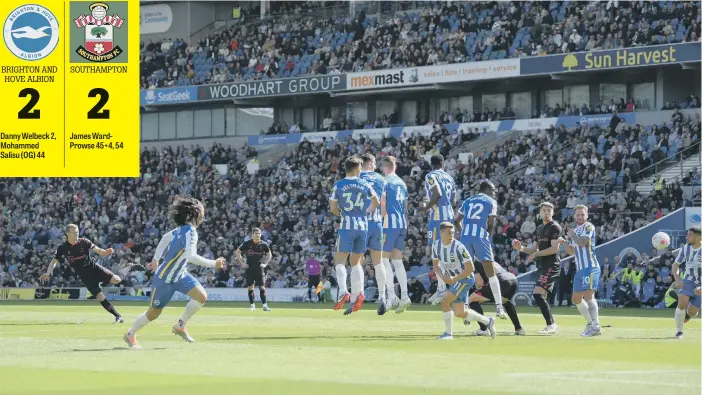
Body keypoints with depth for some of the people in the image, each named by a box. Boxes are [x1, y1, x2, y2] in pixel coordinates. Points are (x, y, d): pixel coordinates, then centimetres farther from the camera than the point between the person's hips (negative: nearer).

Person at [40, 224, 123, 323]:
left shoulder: (84, 242, -5)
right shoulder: (62, 248, -6)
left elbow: (98, 250, -8)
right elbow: (54, 262, 1)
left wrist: (106, 252, -30)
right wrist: (48, 273, -16)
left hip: (94, 268, 1)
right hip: (85, 276, -1)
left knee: (116, 280, -19)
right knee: (100, 297, -11)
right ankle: (118, 316, 0)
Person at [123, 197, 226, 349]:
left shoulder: (183, 229, -1)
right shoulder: (190, 232, -28)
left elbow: (165, 238, 16)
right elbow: (191, 256, -42)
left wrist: (156, 259, 26)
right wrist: (214, 264, -36)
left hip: (179, 275, 8)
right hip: (165, 278, -8)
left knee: (201, 296, -11)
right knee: (154, 313, 7)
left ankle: (180, 326, 6)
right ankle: (130, 334, 31)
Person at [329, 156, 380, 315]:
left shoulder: (338, 185, -3)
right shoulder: (365, 185, 4)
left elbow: (333, 208, 0)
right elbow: (376, 203, 11)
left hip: (347, 226, -3)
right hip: (363, 226, 3)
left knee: (340, 260, -1)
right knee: (356, 262, 13)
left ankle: (343, 291, -21)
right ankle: (357, 294, 0)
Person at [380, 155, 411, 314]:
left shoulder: (384, 181, -6)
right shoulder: (402, 183, 16)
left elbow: (382, 204, -12)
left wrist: (380, 222, -7)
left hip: (390, 223, -7)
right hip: (402, 223, 7)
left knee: (384, 259, -5)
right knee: (397, 260, 10)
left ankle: (392, 297, -14)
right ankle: (404, 296, 3)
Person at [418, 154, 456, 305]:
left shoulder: (431, 176, -6)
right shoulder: (449, 178, 16)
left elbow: (437, 194, -22)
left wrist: (426, 207, -8)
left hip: (437, 217, -8)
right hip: (449, 216, 8)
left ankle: (442, 288, -14)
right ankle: (441, 288, 16)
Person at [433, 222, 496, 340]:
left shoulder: (458, 247, -22)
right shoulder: (436, 245, -3)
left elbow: (470, 268, -20)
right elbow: (435, 265, 11)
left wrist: (454, 279, -23)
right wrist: (442, 276, -9)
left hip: (465, 278, -7)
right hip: (453, 280, 7)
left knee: (445, 301, -20)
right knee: (459, 313, 6)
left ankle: (448, 333, -6)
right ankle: (487, 321, 25)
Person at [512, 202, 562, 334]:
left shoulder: (555, 227, -8)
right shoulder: (540, 228, 18)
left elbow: (554, 249, -16)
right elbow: (536, 248, 22)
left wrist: (535, 254, -12)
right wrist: (521, 248, 4)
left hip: (551, 265, -9)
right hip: (542, 266, 9)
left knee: (538, 294, -19)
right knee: (542, 297, 11)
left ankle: (551, 324, -17)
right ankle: (551, 325, 19)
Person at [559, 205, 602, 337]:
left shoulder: (588, 227, -4)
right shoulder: (576, 230, 21)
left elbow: (582, 242, -21)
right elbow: (571, 252, 23)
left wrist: (572, 235, -4)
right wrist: (564, 242, 7)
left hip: (590, 267, -10)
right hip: (580, 269, 10)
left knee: (588, 295, -20)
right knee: (576, 299, 13)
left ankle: (596, 327, -26)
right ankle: (590, 323, 23)